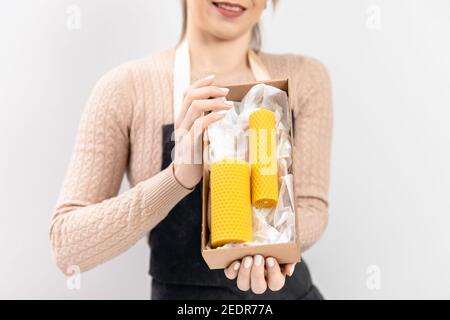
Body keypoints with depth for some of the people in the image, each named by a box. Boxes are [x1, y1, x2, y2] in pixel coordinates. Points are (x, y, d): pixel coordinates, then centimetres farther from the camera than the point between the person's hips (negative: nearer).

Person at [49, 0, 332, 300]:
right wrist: (179, 176, -31)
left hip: (290, 289, 2)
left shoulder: (305, 76, -6)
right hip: (183, 293, -1)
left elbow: (311, 206, -7)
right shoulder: (128, 87, -14)